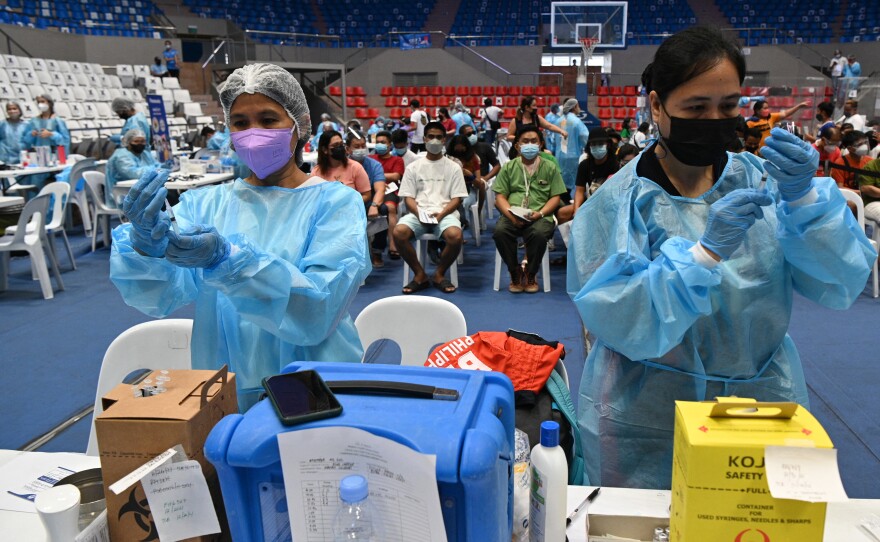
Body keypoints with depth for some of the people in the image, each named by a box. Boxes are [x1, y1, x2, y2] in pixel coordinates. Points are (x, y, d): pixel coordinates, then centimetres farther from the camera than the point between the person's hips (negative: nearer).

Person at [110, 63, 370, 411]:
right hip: (224, 396, 3)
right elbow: (159, 298, -6)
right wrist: (148, 244, -26)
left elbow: (319, 311, -16)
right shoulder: (204, 204, 7)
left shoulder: (335, 201, -3)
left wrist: (227, 259, -27)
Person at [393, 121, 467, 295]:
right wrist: (419, 213, -13)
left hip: (445, 214, -1)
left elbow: (457, 199, 5)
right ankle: (420, 275, -10)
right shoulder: (413, 167, 14)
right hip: (418, 213, 1)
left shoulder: (453, 167, 11)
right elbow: (408, 198, 8)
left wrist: (441, 214, -14)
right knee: (398, 233, -30)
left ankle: (439, 274, -7)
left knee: (456, 236, -35)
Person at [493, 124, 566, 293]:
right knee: (499, 231, -32)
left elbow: (555, 197, 7)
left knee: (539, 233, -35)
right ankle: (515, 272, -10)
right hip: (513, 216, 1)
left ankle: (531, 274, -9)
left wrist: (540, 213, -12)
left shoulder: (550, 168, 13)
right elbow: (500, 196, 8)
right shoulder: (509, 167, 15)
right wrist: (511, 214, -12)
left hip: (540, 216, -1)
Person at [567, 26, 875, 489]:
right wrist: (705, 252, -30)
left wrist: (803, 198, -23)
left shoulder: (760, 180, -2)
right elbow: (617, 321, -21)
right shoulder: (618, 202, -11)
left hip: (764, 403, 3)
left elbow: (841, 285, -8)